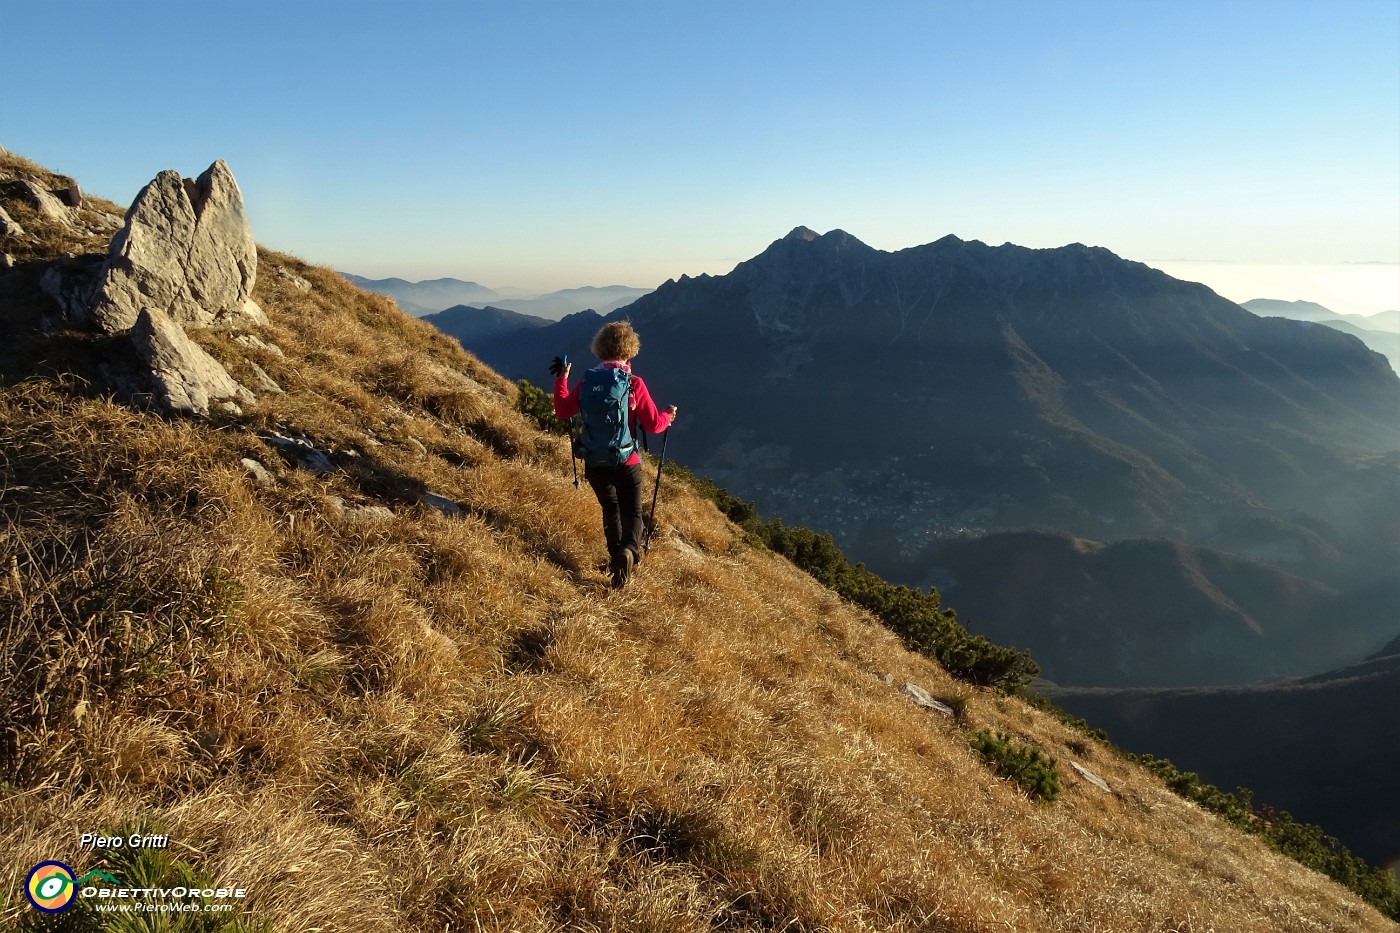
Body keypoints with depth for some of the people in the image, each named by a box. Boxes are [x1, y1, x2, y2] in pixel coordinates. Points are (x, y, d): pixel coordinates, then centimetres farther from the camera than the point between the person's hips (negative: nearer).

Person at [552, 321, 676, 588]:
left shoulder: (587, 381, -5)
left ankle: (616, 556, 27)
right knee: (632, 512, 7)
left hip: (594, 463, 3)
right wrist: (668, 416, 13)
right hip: (627, 462, -3)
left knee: (610, 510, 23)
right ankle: (629, 549, -21)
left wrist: (561, 379, 20)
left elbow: (563, 410, 6)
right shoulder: (634, 384, -12)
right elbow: (653, 424, -9)